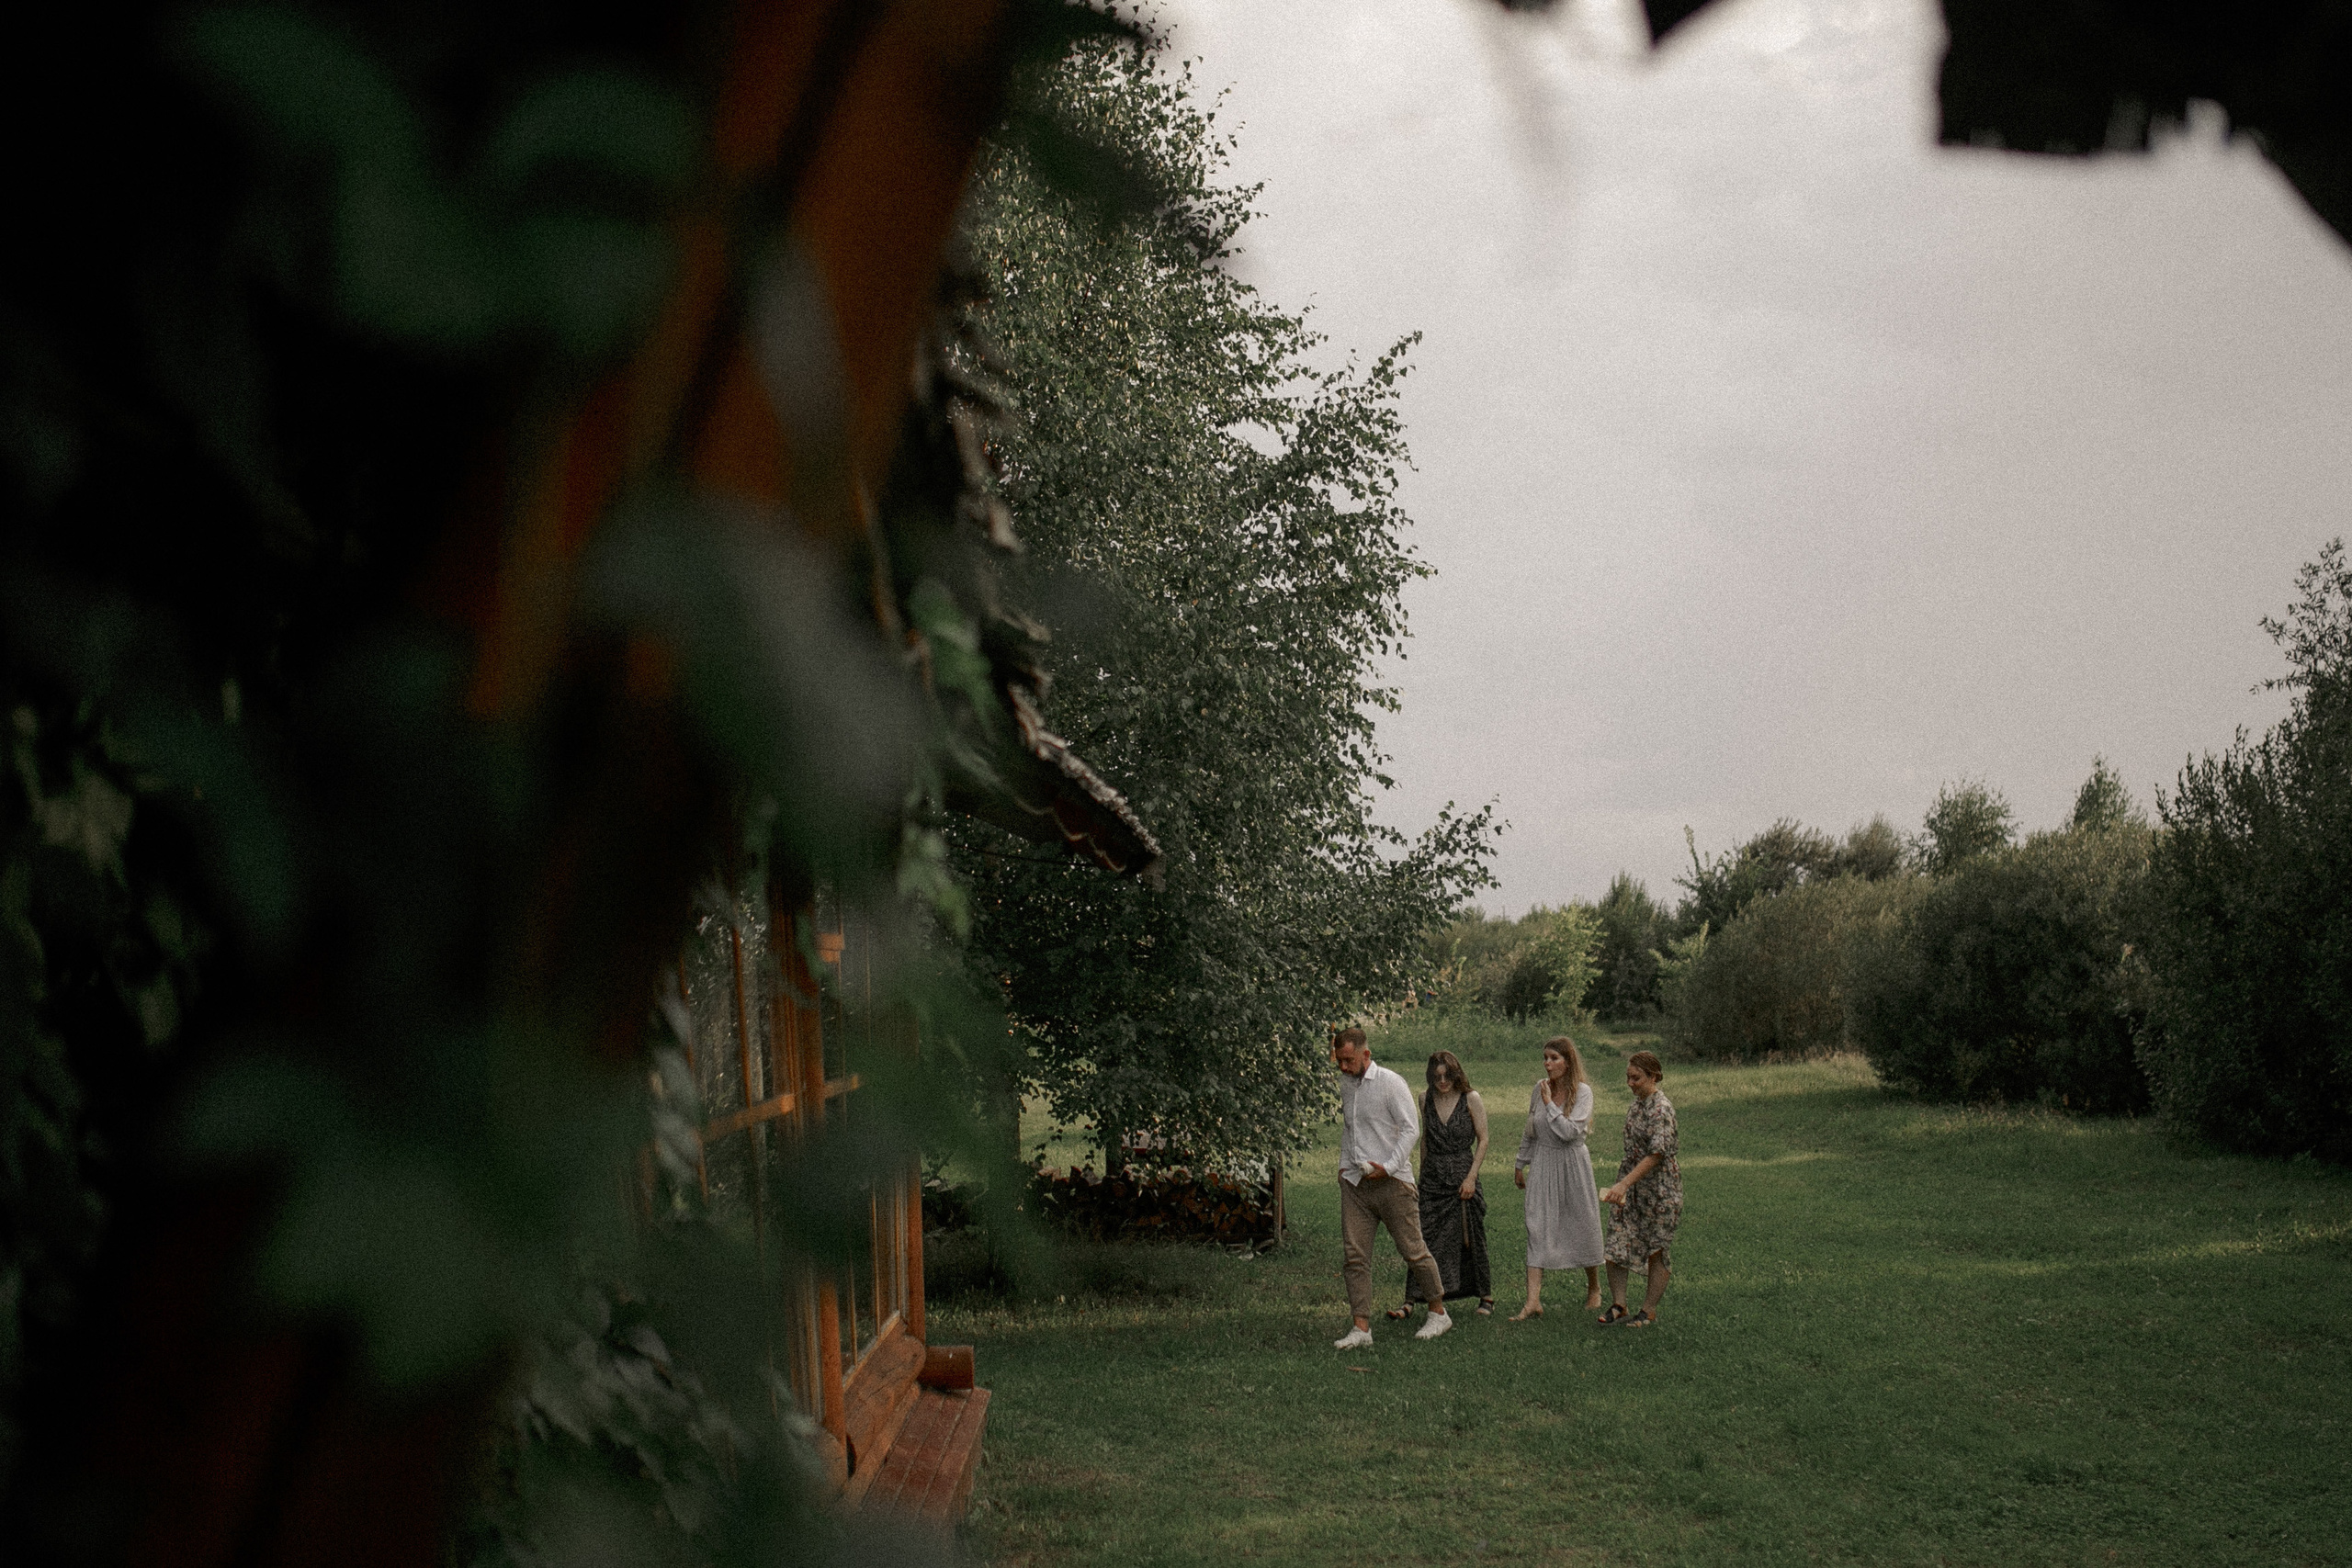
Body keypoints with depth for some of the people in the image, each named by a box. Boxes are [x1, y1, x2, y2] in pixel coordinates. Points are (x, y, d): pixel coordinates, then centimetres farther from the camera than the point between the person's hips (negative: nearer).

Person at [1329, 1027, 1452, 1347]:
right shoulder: (1345, 1084, 13)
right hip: (1355, 1182, 6)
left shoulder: (1391, 1083, -7)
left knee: (1412, 1250, 0)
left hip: (1391, 1180, -6)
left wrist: (1388, 1166, -16)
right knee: (1353, 1255, -3)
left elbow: (1410, 1128, -9)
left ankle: (1439, 1313, 17)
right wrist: (1344, 1164, 14)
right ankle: (1361, 1327, -2)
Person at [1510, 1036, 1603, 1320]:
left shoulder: (1582, 1091, -11)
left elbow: (1570, 1131, -22)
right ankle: (1533, 1301, -11)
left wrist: (1549, 1103, -20)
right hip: (1543, 1164, 3)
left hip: (1572, 1162, -3)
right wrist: (1521, 1163, 19)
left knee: (1582, 1225, 9)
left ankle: (1594, 1288, 33)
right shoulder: (1540, 1088, 2)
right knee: (1537, 1227, -6)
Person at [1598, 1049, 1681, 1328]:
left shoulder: (1661, 1108, -19)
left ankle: (1649, 1311, 12)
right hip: (1631, 1183, 8)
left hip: (1658, 1186, -8)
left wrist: (1624, 1184, -31)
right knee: (1616, 1243, 1)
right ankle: (1617, 1305, 8)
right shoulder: (1636, 1103, 8)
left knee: (1657, 1250, 3)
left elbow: (1657, 1154, -26)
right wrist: (1622, 1184, 20)